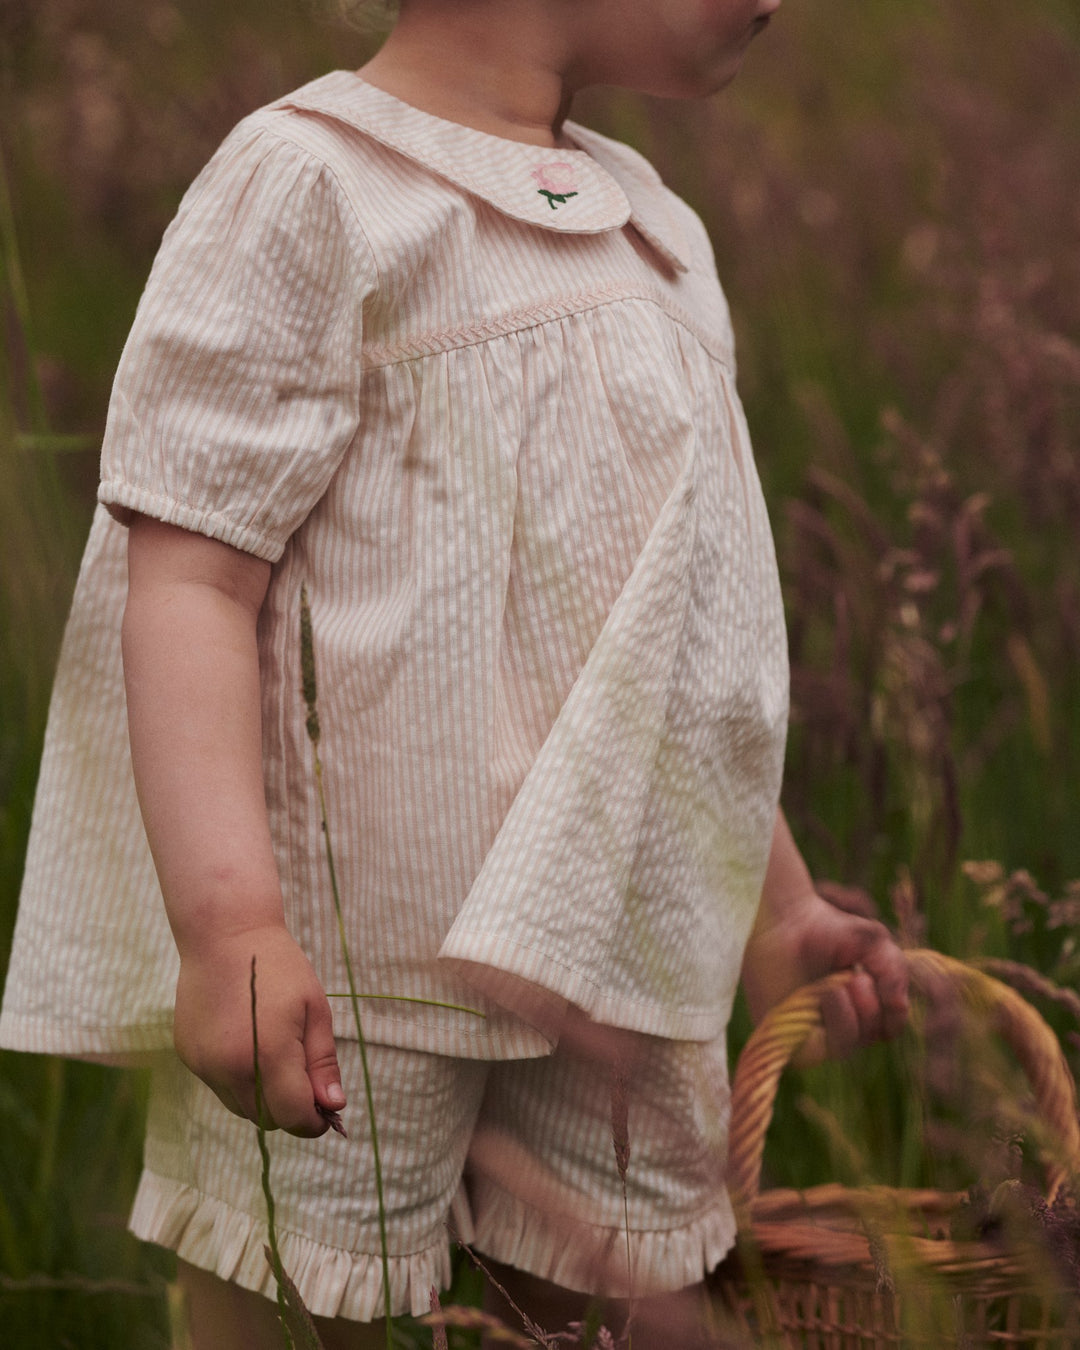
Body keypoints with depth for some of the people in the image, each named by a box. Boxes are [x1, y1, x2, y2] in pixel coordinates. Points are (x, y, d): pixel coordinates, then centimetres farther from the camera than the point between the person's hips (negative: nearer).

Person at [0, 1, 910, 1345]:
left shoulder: (653, 229, 16)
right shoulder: (305, 186, -9)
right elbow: (190, 576, -17)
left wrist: (778, 905, 25)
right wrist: (228, 922, -28)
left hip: (619, 962, 7)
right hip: (356, 973, -7)